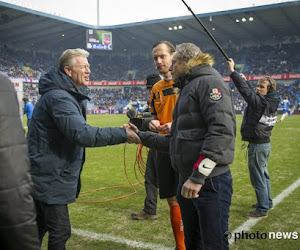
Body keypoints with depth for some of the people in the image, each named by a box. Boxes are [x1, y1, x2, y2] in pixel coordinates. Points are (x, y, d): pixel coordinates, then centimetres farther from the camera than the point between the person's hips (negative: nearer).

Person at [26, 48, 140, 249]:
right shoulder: (58, 97, -21)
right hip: (50, 177, -11)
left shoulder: (69, 95, 13)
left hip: (46, 175, 11)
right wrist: (122, 134, -29)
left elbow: (78, 130, 15)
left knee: (40, 226, 22)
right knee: (60, 232, -4)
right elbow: (81, 133, -32)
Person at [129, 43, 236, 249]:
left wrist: (198, 175, -26)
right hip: (188, 182, 10)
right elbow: (174, 141, 24)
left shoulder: (209, 82, -8)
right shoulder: (188, 89, 21)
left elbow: (222, 130, -23)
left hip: (211, 182, -10)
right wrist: (141, 136, 23)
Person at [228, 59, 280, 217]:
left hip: (257, 146, -10)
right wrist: (245, 80, 26)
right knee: (264, 175, 21)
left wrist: (232, 71, -23)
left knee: (257, 178, -1)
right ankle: (267, 202, 35)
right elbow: (252, 94, 22)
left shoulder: (261, 102, -19)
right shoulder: (269, 102, 7)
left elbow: (246, 91, -24)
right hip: (265, 144, 10)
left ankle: (262, 209, 7)